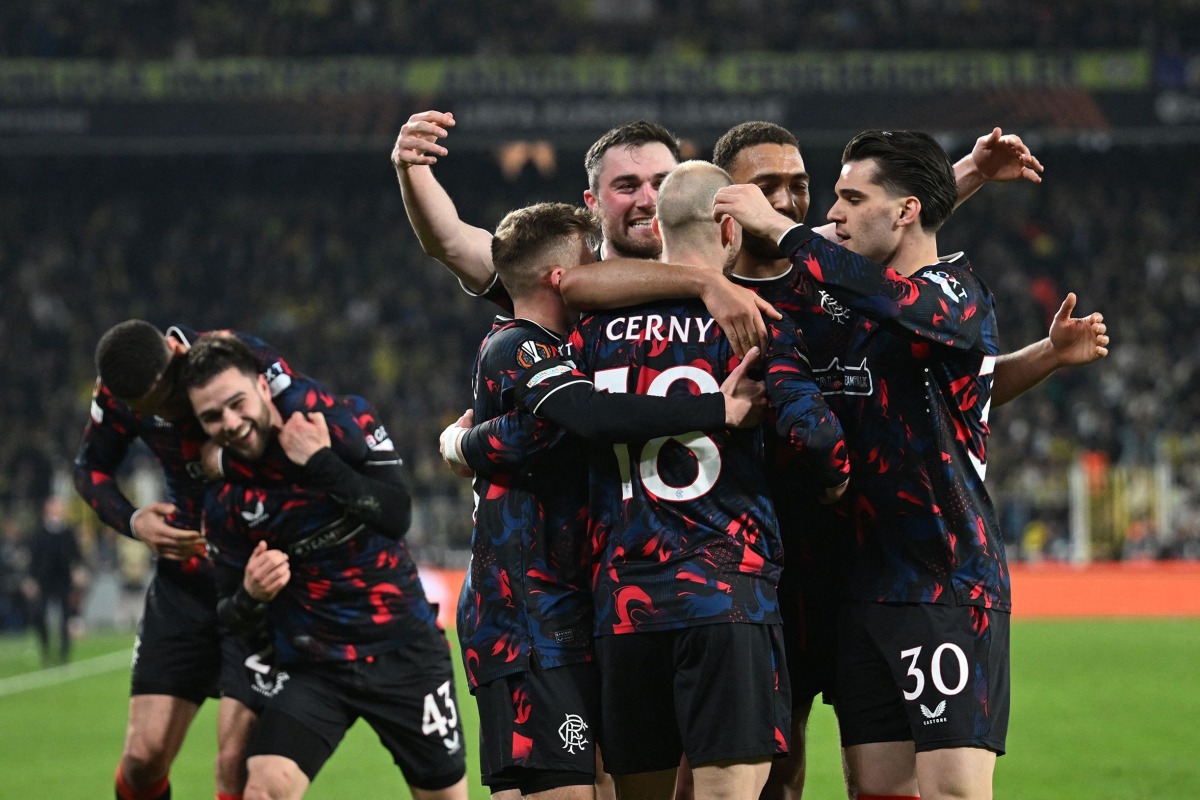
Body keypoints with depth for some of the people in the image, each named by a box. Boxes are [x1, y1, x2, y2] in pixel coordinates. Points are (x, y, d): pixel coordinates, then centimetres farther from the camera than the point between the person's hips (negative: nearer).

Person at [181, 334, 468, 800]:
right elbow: (235, 616, 2)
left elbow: (397, 516, -20)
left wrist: (321, 464, -25)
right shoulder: (224, 502, -6)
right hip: (313, 667, 0)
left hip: (404, 651, 0)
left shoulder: (346, 419, -9)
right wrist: (251, 596, -21)